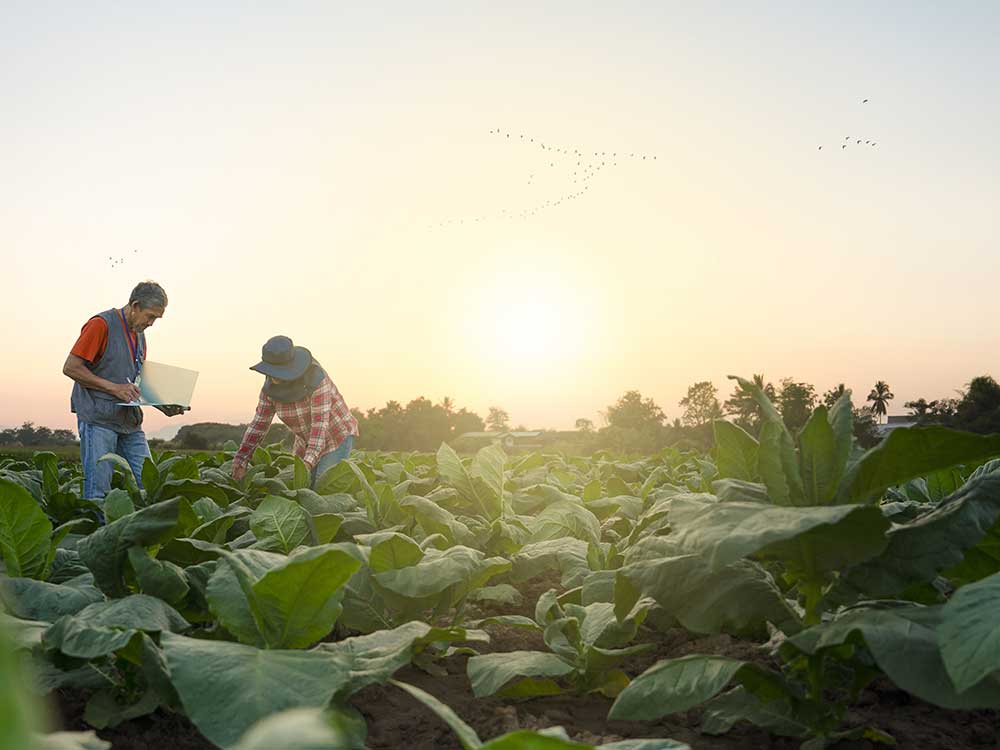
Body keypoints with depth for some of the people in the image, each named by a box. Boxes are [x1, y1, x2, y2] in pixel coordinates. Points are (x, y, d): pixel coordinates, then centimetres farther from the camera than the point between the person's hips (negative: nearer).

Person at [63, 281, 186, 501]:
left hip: (130, 422, 7)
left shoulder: (140, 335, 17)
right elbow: (70, 367, -11)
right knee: (98, 489, -5)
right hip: (99, 419, -7)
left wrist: (163, 406, 7)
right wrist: (113, 388, -17)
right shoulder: (101, 324, -7)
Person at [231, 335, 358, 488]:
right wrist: (241, 458, -17)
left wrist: (308, 462, -42)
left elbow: (320, 423, -32)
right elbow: (259, 423, -7)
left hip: (338, 437, -6)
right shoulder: (270, 387, -11)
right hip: (308, 442, 6)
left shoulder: (316, 378, -29)